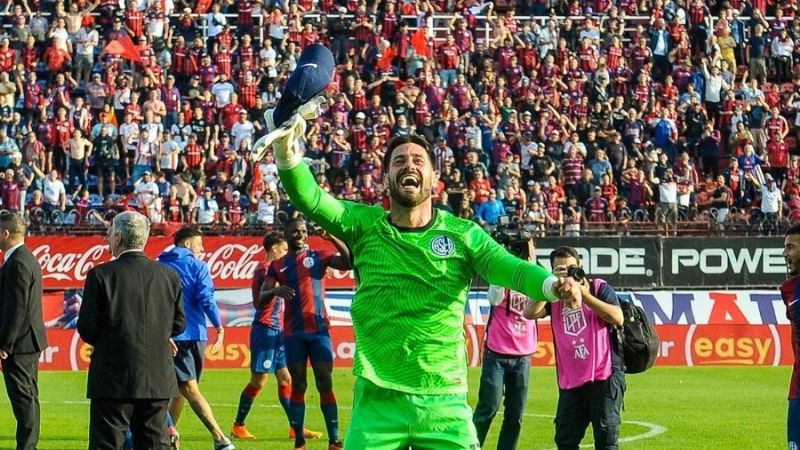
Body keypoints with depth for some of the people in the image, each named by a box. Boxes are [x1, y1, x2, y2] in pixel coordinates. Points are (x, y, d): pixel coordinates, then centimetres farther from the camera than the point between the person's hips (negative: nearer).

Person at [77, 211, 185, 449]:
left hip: (114, 379, -4)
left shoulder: (101, 275, -9)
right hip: (158, 380, 4)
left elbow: (86, 327, -8)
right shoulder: (169, 276, 3)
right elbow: (178, 324, 8)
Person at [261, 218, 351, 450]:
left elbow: (348, 262, -12)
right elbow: (262, 296, 2)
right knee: (298, 385, 4)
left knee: (325, 383, -3)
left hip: (318, 329, -2)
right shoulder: (278, 265, 9)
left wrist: (332, 237, -24)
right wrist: (275, 291, -20)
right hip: (293, 332, 2)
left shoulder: (318, 256, 4)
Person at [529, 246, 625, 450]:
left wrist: (585, 295, -15)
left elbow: (618, 318, -13)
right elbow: (532, 313, -6)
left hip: (604, 377, -5)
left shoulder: (598, 288, 2)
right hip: (570, 381, 5)